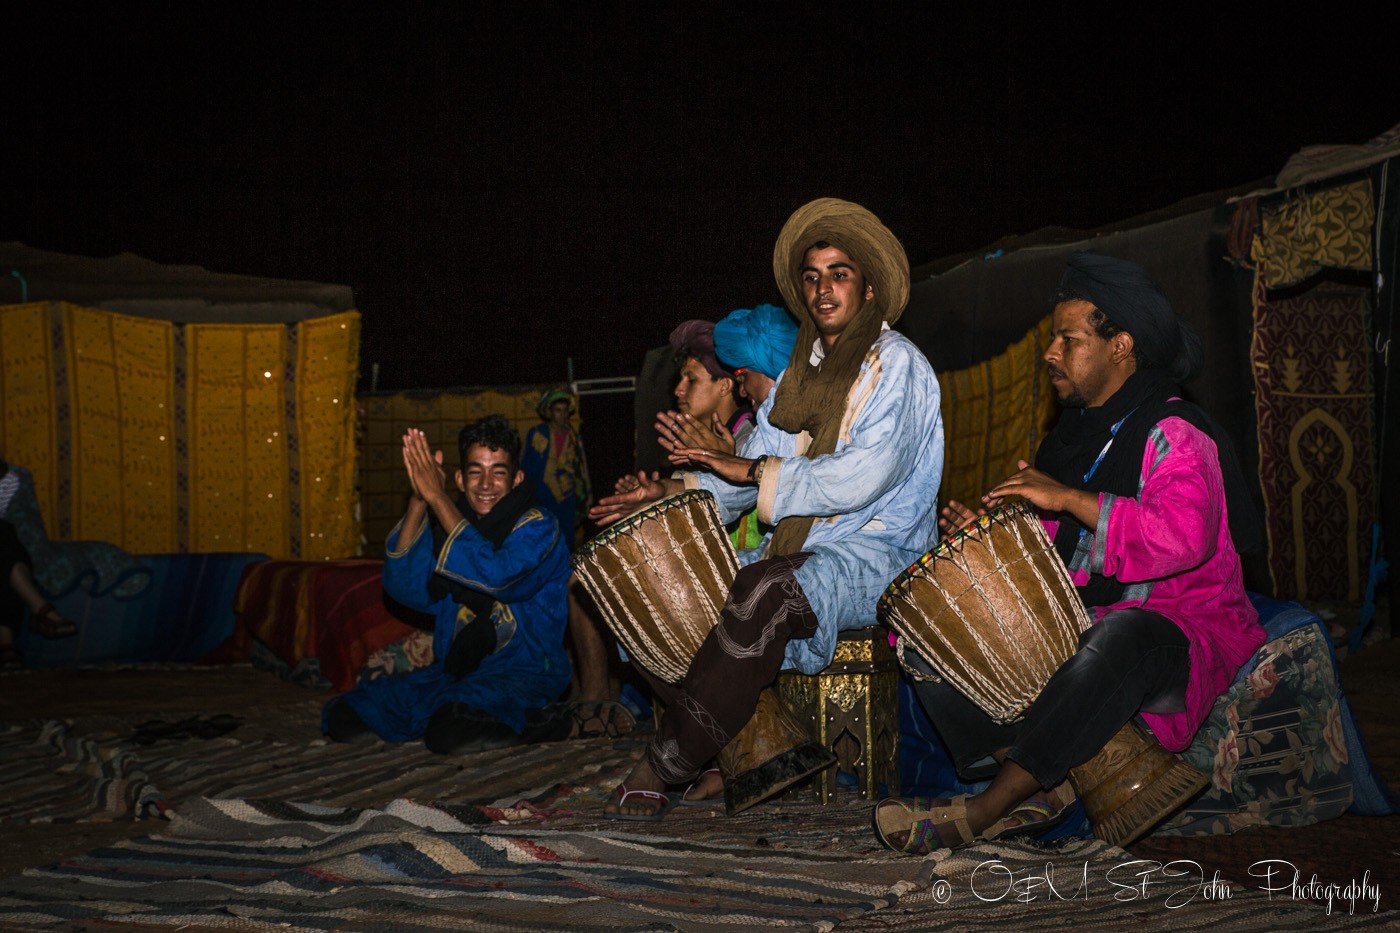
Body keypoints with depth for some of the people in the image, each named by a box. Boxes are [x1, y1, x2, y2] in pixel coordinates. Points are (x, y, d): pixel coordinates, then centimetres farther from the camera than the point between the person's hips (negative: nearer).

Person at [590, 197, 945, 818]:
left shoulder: (896, 365, -6)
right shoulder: (802, 369, 17)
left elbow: (862, 477, -20)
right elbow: (754, 460, 13)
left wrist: (757, 472, -18)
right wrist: (677, 492, -4)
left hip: (873, 561, -8)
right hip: (794, 552, 8)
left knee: (763, 596, -36)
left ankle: (665, 766, -22)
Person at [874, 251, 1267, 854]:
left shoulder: (1173, 433, -12)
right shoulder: (1073, 432, 14)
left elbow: (1182, 538, -31)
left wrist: (1068, 499, -28)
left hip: (1177, 630, -8)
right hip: (1072, 630, 8)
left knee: (1120, 635, -43)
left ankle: (983, 810, -38)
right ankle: (1039, 788, -17)